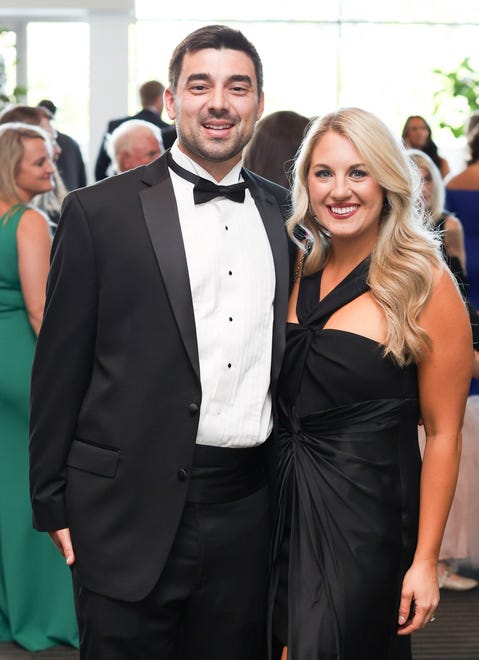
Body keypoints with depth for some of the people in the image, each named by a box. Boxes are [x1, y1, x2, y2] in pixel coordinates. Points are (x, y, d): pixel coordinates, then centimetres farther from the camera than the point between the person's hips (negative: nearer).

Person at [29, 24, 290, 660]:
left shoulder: (285, 213, 9)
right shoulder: (99, 212, -3)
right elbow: (60, 368, -2)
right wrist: (53, 503, -2)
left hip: (251, 508, 4)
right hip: (134, 511, -3)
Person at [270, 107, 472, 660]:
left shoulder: (425, 284, -11)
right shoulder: (298, 271, 4)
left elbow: (443, 433, -9)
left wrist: (425, 561, -10)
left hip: (364, 515, -5)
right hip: (285, 507, 5)